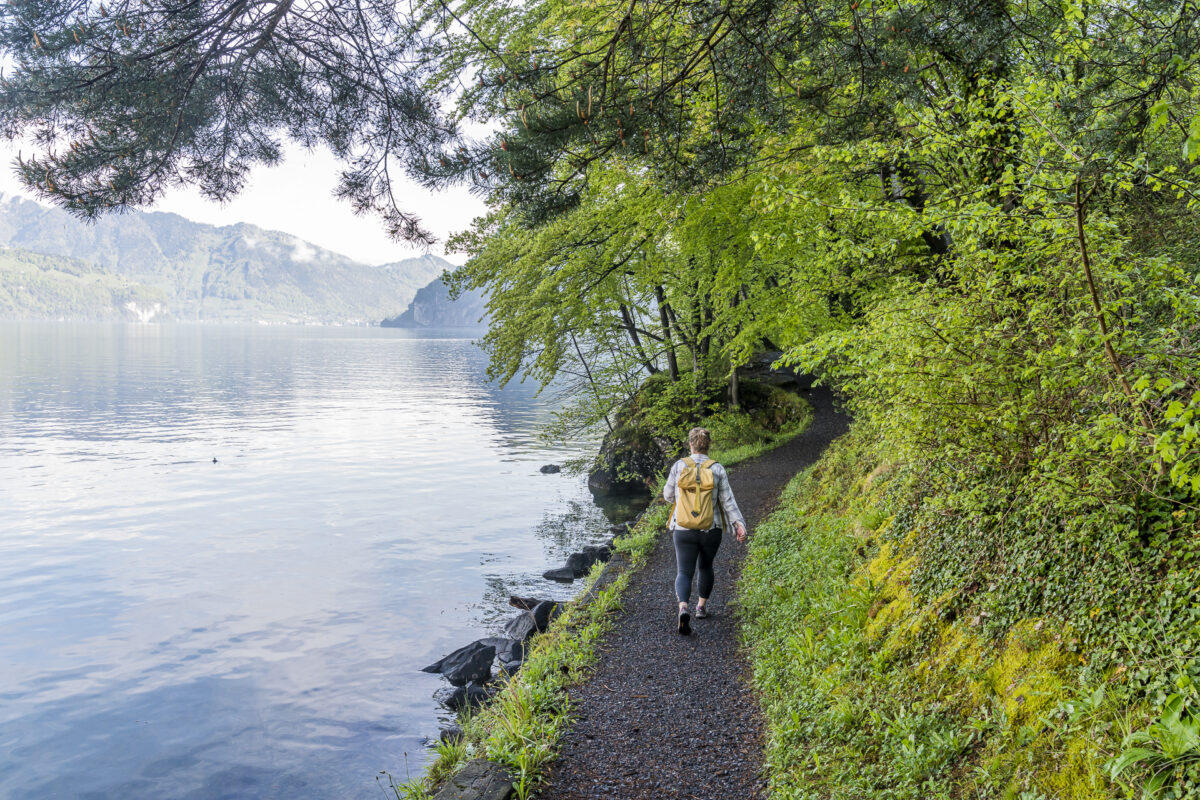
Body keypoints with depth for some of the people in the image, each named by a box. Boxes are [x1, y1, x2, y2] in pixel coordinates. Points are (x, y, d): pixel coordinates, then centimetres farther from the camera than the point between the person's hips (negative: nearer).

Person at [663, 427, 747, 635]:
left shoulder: (679, 466, -4)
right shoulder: (718, 469, -3)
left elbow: (669, 495, 6)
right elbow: (728, 501, -11)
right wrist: (740, 525, -13)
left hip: (684, 530, -1)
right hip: (711, 530, 1)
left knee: (684, 573, 0)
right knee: (706, 566, 27)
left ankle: (683, 610, -26)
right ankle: (702, 607, 36)